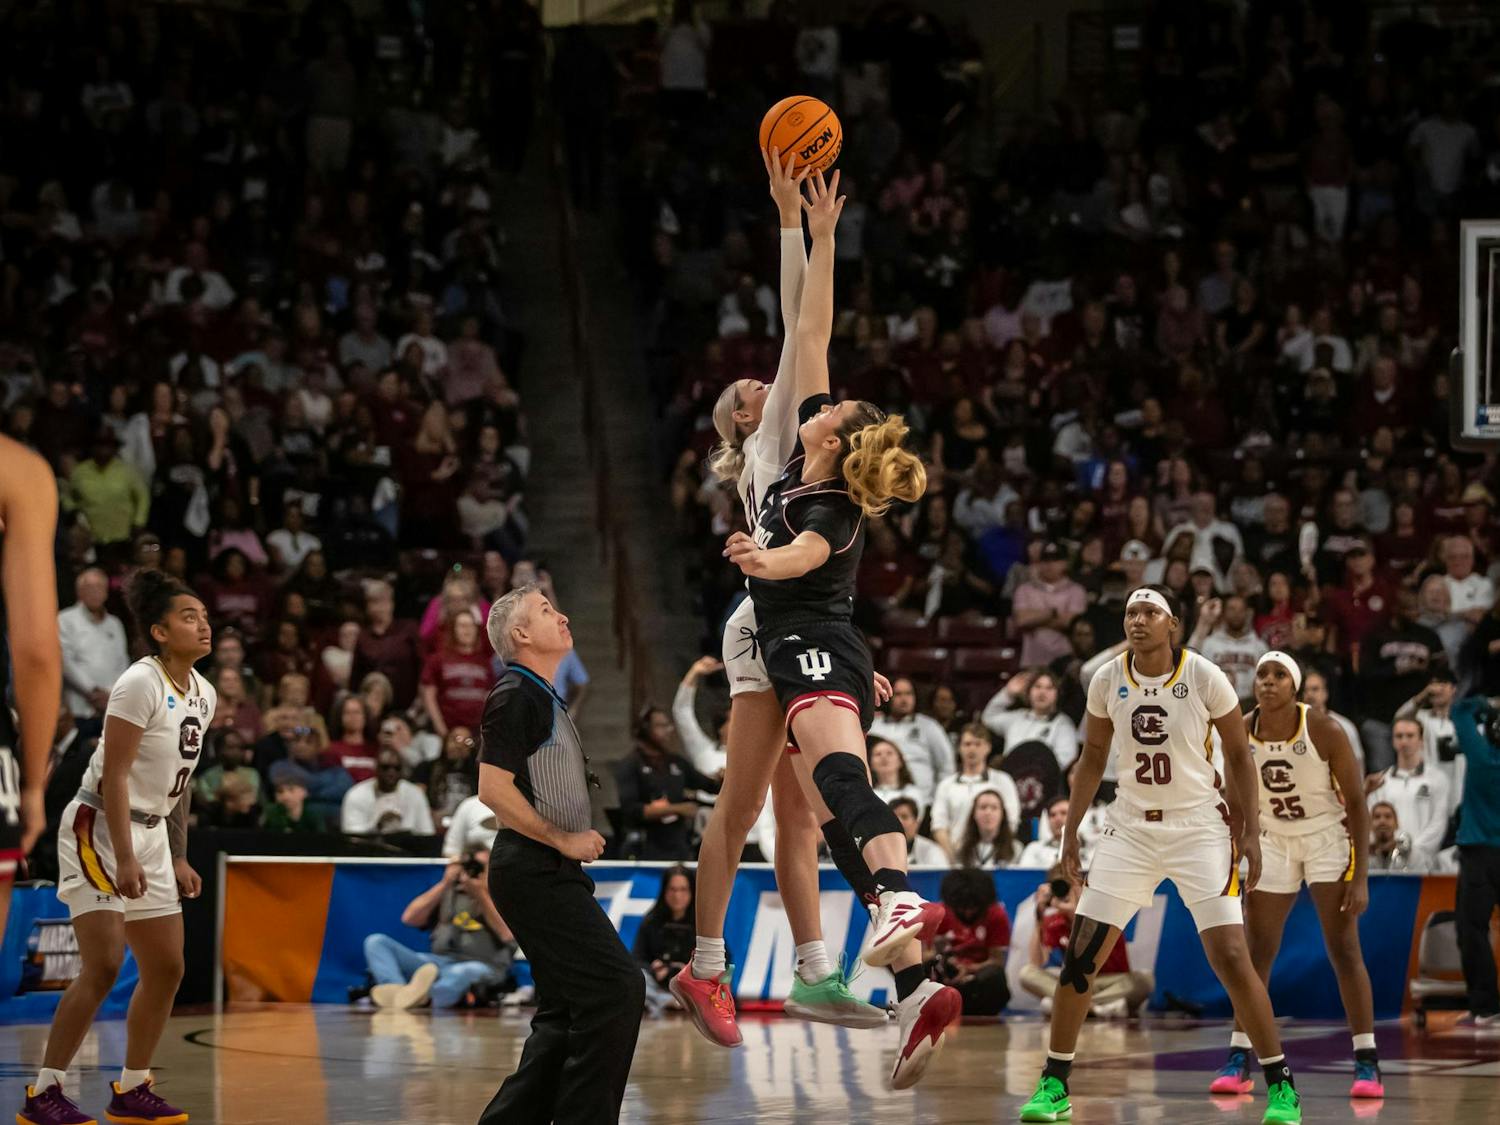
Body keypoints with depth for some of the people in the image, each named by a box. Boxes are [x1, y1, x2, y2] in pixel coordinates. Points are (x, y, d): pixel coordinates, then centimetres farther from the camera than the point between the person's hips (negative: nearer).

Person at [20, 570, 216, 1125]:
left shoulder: (204, 694, 8)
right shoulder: (140, 683, -17)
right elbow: (114, 776, -21)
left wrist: (178, 859, 17)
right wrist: (124, 859, -26)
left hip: (151, 833, 9)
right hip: (98, 828, -9)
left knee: (166, 969, 7)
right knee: (103, 965, -16)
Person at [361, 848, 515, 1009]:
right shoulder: (449, 893, 26)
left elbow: (506, 935, -3)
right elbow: (409, 918, 13)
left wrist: (480, 894, -3)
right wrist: (445, 884, 8)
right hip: (437, 962, 4)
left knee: (470, 971, -41)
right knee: (376, 941, -13)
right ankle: (396, 991, -43)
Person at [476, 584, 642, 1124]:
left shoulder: (545, 699, 20)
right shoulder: (515, 697, -10)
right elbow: (493, 789, -19)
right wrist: (564, 840, -16)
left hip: (550, 876, 10)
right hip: (535, 872, -10)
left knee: (567, 1011, 11)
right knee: (618, 987, -16)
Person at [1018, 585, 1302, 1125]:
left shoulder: (1204, 677, -12)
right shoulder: (1107, 680, -2)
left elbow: (1239, 756, -1)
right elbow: (1092, 758, 12)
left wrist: (1250, 831, -4)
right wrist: (1071, 830, 9)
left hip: (1199, 828, -3)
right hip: (1131, 830, 3)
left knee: (1231, 958, -12)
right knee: (1079, 957, -2)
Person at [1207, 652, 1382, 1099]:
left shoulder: (1324, 732, -21)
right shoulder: (1239, 734, -12)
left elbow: (1356, 804, -15)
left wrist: (1360, 877, -20)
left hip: (1327, 838, -3)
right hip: (1273, 842, 3)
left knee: (1344, 949, -10)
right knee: (1256, 952, 1)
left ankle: (1367, 1062, -7)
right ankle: (1239, 1060, 7)